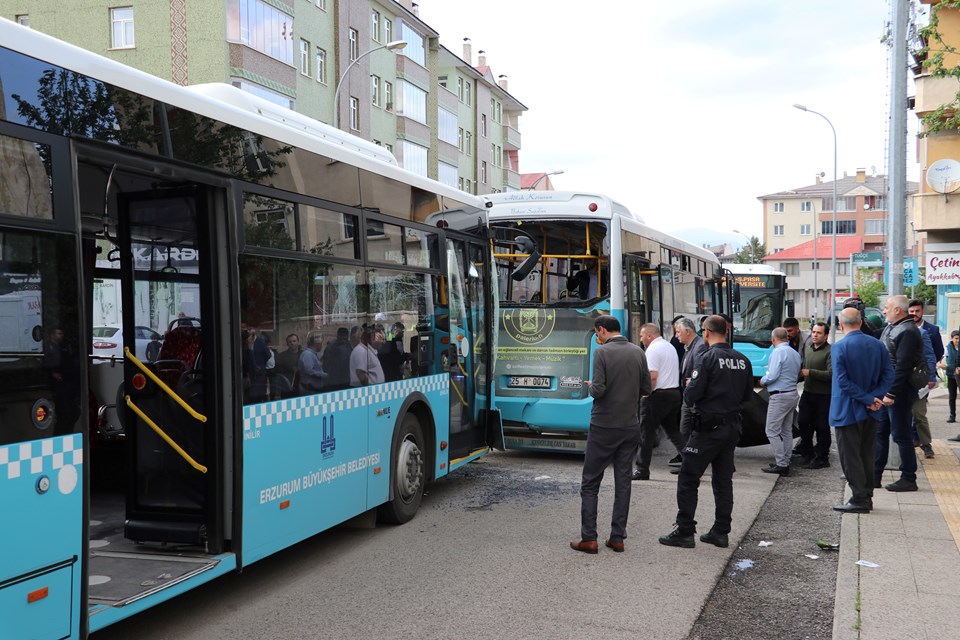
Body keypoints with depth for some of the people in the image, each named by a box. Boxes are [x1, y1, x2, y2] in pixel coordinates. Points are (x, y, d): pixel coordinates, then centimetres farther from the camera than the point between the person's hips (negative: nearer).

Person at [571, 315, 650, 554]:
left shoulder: (602, 352, -12)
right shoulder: (638, 352, 5)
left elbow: (598, 390, -19)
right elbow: (647, 389, 8)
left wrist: (590, 387, 2)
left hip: (604, 427, -5)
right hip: (631, 427, 5)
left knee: (590, 482, 5)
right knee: (623, 481, 11)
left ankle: (588, 538, 4)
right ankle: (617, 537, 14)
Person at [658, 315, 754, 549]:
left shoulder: (708, 358, -15)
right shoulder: (742, 360, 5)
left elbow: (691, 395, -18)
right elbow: (747, 395, 12)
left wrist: (688, 388, 3)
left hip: (709, 427, -7)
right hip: (732, 426, 7)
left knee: (688, 479, 0)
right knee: (723, 479, 14)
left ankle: (684, 531, 2)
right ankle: (721, 532, 19)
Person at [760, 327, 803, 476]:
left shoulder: (778, 352, -14)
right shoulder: (796, 353, 12)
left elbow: (772, 376, -19)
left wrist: (762, 381, -1)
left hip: (779, 396, -9)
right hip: (793, 394, 9)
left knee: (772, 431, -5)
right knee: (787, 431, 13)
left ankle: (781, 465, -7)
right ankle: (785, 462, 18)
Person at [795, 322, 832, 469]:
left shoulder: (830, 351, -14)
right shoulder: (808, 348, 11)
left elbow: (831, 374, -22)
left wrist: (810, 373, -20)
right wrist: (801, 371, 7)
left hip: (823, 396, -7)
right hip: (807, 392, 7)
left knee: (822, 427, 1)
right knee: (803, 423, 11)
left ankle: (822, 458, 12)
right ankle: (807, 453, 26)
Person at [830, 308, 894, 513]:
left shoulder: (840, 347, -15)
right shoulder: (877, 344, 3)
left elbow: (842, 381, -20)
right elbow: (888, 375, 0)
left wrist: (868, 399, -15)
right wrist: (873, 398, -8)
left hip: (848, 411, -6)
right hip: (870, 412, 6)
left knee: (850, 456, 3)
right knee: (867, 455, 15)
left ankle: (859, 500, 4)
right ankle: (866, 498, 22)